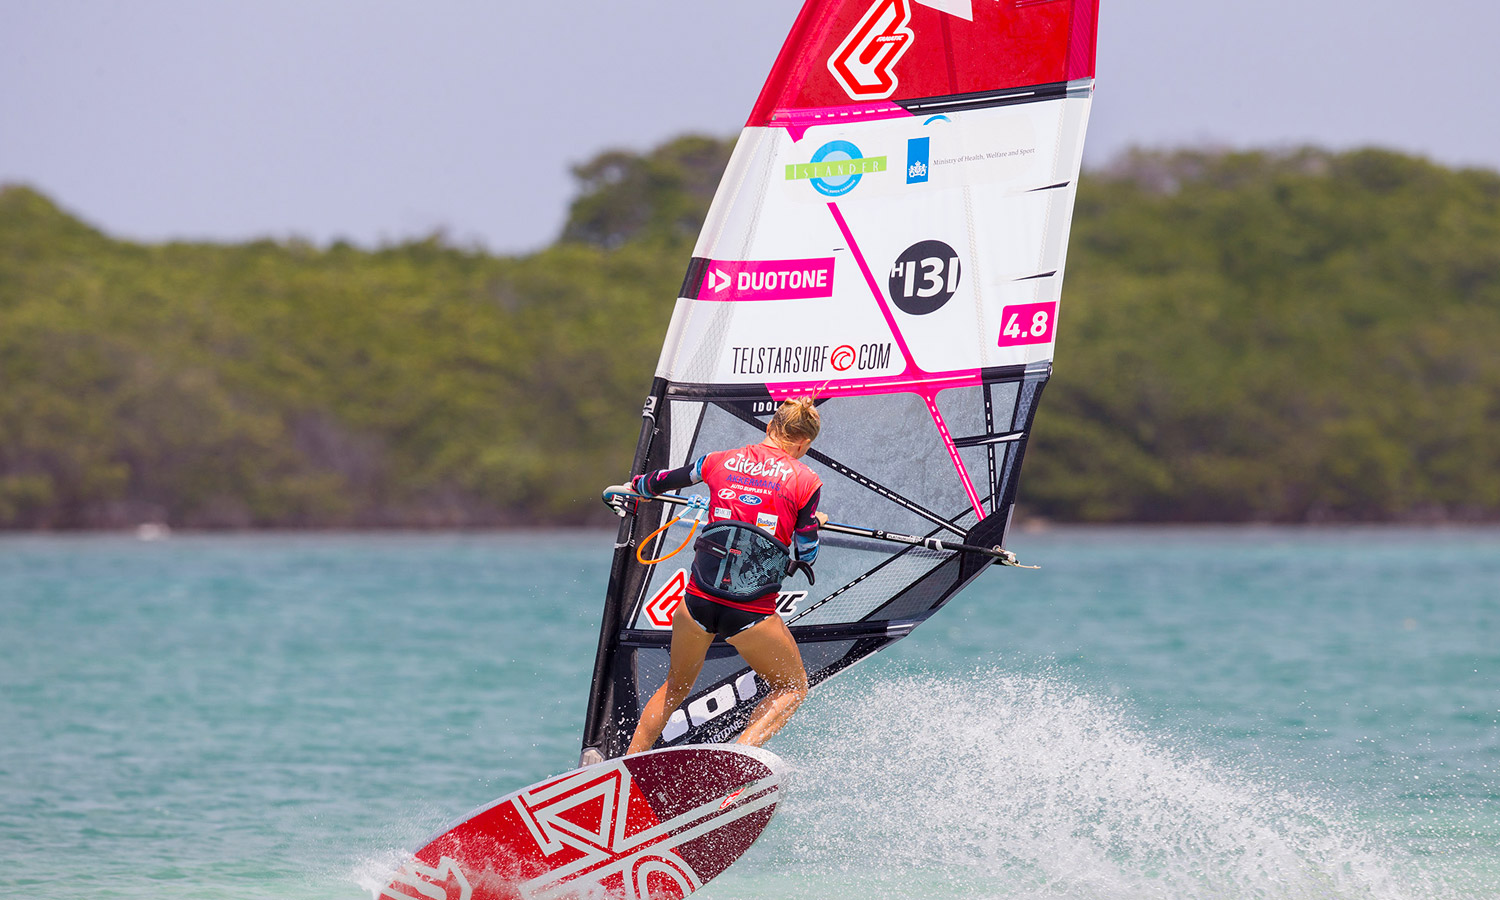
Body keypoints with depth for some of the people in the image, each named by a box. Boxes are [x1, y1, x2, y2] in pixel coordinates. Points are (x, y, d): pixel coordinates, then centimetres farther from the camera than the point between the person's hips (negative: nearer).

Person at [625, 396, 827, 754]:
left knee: (675, 688, 27)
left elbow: (662, 481, 26)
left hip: (698, 602, 4)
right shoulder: (805, 481, -2)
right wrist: (813, 524, 24)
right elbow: (806, 557, 2)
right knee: (793, 688, 18)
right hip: (752, 613, -4)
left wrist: (633, 486, 48)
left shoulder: (720, 462, 8)